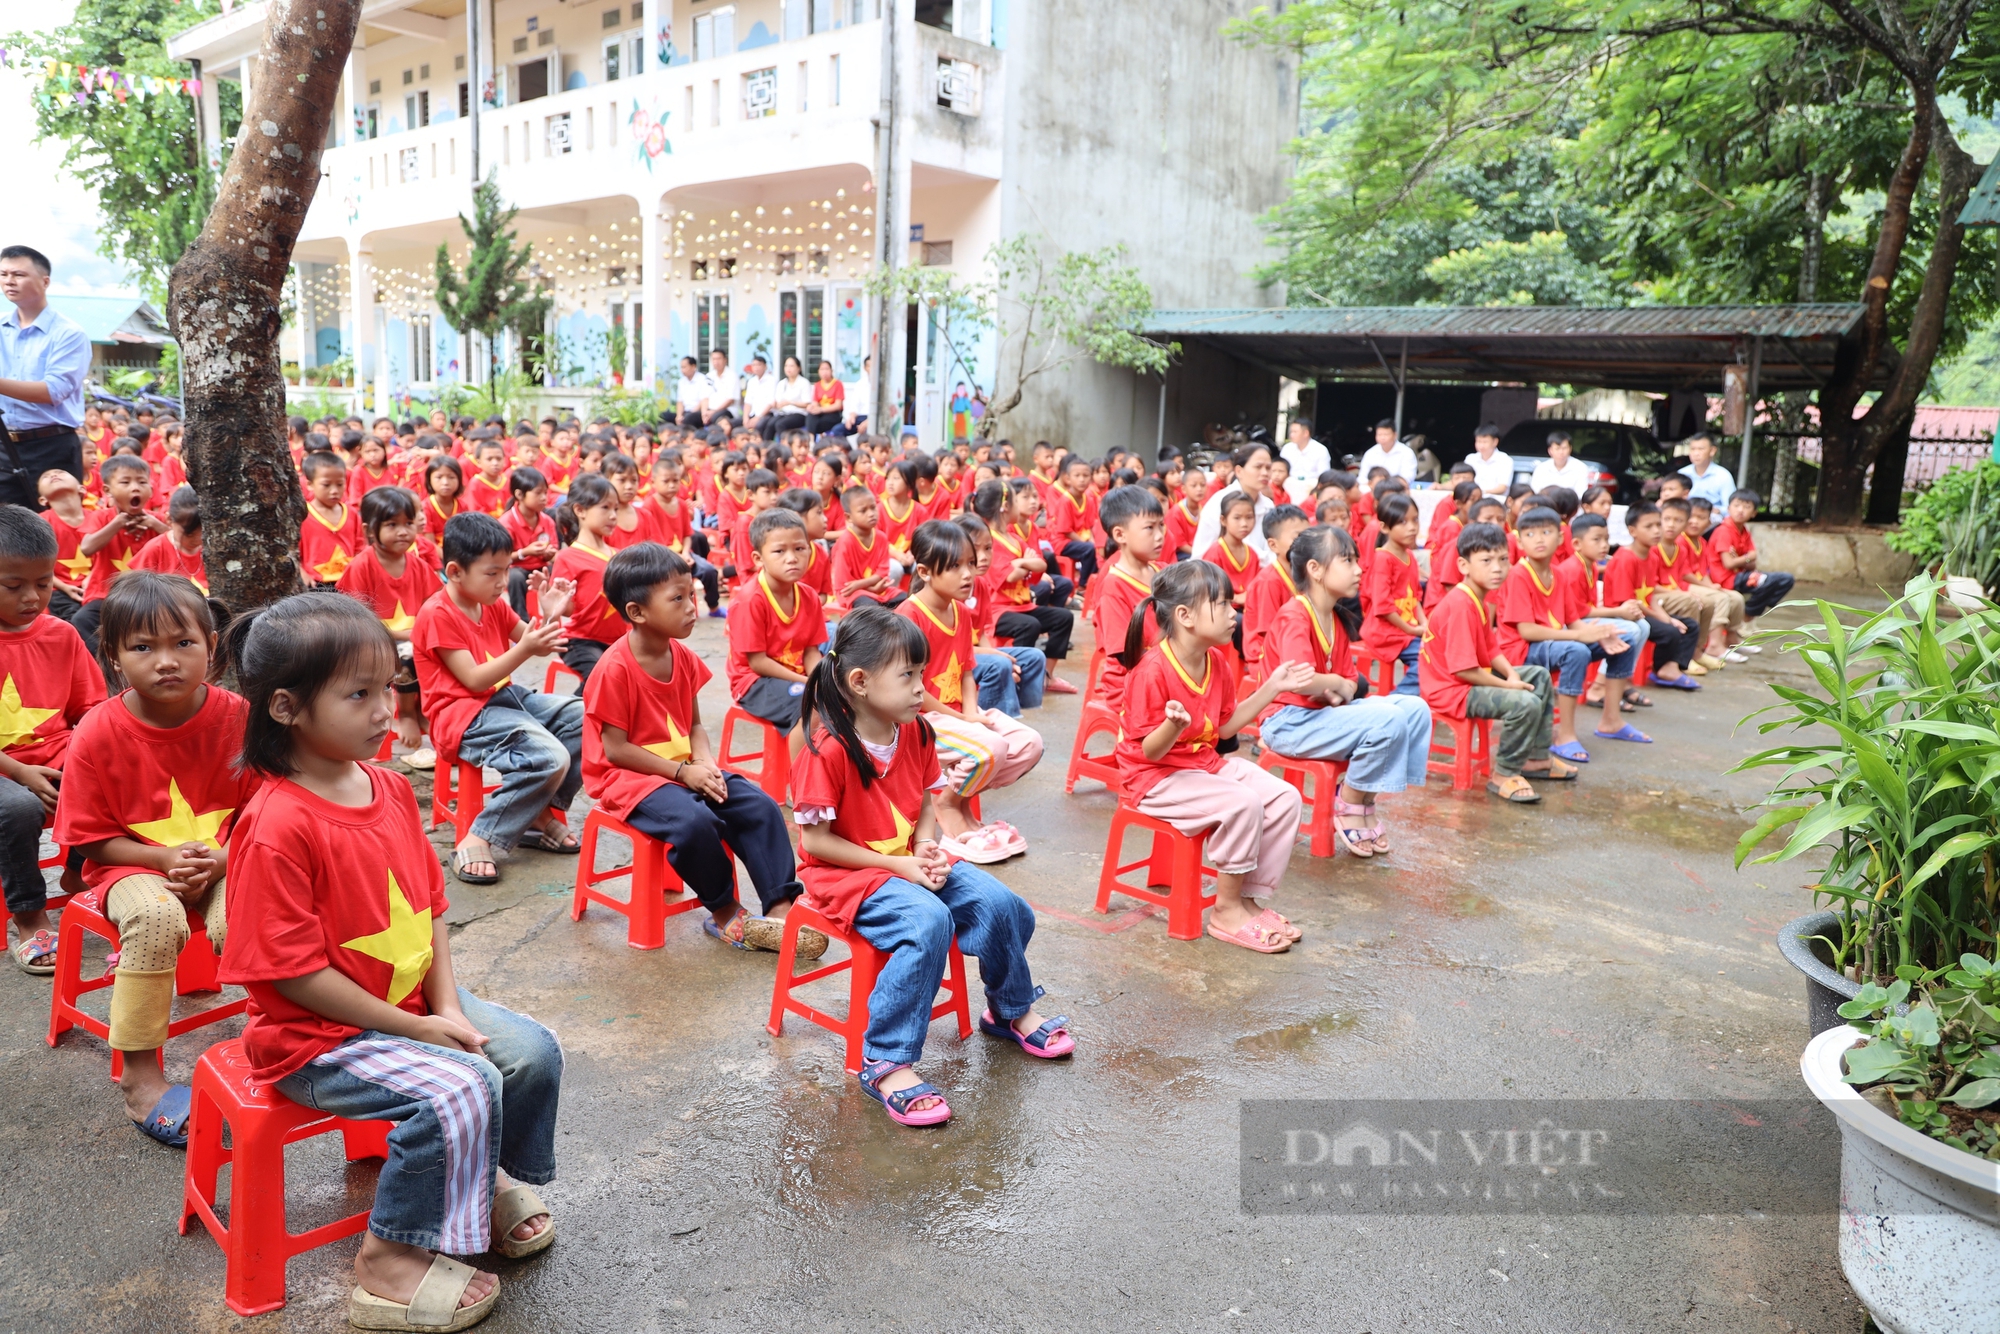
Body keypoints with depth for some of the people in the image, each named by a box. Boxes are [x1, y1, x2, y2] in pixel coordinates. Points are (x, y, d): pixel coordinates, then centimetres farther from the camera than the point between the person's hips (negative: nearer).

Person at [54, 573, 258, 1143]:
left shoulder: (236, 717, -9)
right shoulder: (99, 733, -11)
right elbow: (92, 837, -4)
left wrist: (220, 858, -19)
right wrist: (166, 859, -19)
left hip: (223, 863, 1)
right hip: (132, 864, -1)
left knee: (239, 919, -31)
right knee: (157, 918, -33)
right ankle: (140, 1079, -17)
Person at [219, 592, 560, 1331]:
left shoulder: (391, 789, 1)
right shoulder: (277, 827, -25)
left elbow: (431, 904, 8)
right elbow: (290, 969, -23)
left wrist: (448, 1002, -4)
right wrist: (417, 1027, -18)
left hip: (418, 1001, 8)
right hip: (320, 1033, -8)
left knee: (532, 1051, -1)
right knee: (460, 1088, -24)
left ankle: (494, 1176, 27)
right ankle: (391, 1261, -4)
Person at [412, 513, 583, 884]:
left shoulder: (493, 604, 10)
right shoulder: (437, 615, -15)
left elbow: (534, 644, 14)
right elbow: (474, 679, -21)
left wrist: (551, 616, -6)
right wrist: (524, 648, -31)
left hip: (505, 697, 9)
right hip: (463, 715, -9)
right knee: (549, 757, -28)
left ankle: (541, 812, 5)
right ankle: (478, 841, -19)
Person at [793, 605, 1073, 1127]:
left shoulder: (916, 733, 0)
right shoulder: (828, 751, -21)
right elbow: (815, 839, -19)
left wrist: (927, 850, -12)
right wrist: (898, 867, -20)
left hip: (909, 862, 7)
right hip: (846, 872, -7)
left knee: (998, 902, -9)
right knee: (928, 921, -33)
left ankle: (1010, 1010, 19)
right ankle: (886, 1063, -23)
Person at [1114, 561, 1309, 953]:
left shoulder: (1216, 662, 3)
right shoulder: (1152, 671, -23)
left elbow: (1225, 726, 13)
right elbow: (1150, 751, -20)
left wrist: (1272, 687, 9)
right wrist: (1174, 725, -42)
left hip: (1207, 763, 9)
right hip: (1157, 779, -9)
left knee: (1284, 797, -7)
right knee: (1242, 803, -28)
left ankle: (1251, 898, 3)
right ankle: (1226, 911, -10)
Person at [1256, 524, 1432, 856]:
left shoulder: (1339, 619, 12)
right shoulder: (1294, 616, -17)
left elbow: (1350, 682, 14)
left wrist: (1343, 692, -10)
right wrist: (1337, 682, -14)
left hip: (1325, 713, 10)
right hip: (1289, 722, -9)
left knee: (1416, 709, -1)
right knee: (1388, 719, -26)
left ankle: (1364, 802, 4)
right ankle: (1348, 805, -6)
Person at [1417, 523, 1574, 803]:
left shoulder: (1480, 599, 8)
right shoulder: (1460, 606, -25)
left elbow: (1491, 649, 12)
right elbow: (1462, 669, -28)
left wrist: (1512, 674, -6)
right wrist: (1508, 684, -17)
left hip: (1476, 676, 12)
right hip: (1452, 689, -11)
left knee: (1541, 676, 20)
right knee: (1526, 703, -27)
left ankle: (1538, 758, 28)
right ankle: (1504, 775, -9)